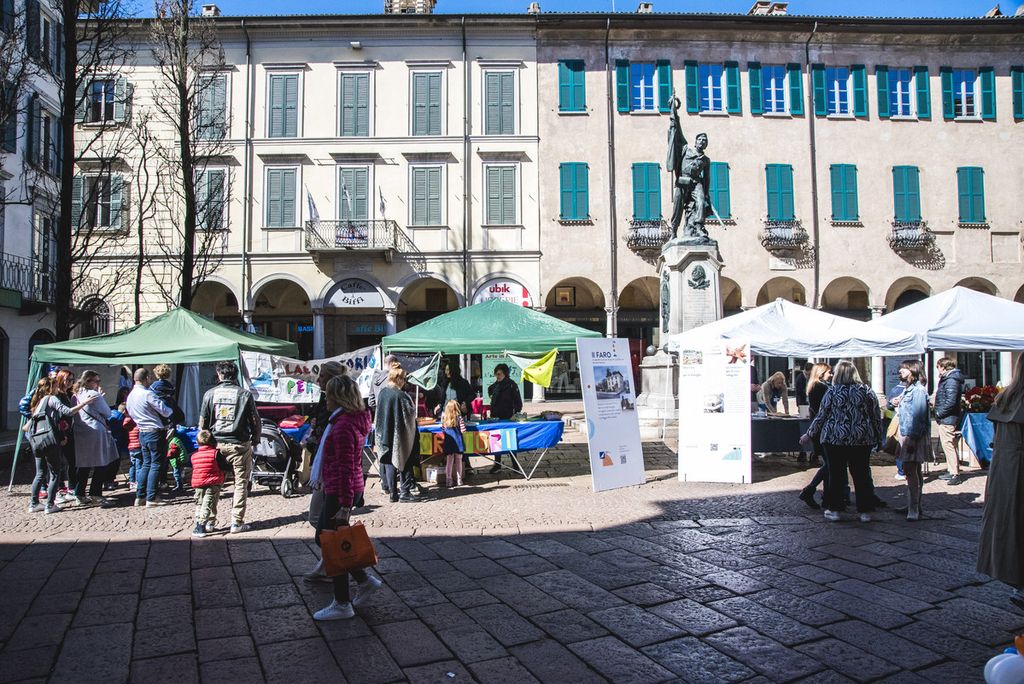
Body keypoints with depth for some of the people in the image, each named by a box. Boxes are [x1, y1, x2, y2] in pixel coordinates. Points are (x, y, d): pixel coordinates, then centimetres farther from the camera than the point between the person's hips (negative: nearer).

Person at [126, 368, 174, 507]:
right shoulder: (148, 394, -17)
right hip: (155, 432, -8)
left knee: (146, 464, 14)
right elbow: (165, 412, -15)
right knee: (155, 465, -3)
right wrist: (171, 410, 6)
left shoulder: (130, 396, 10)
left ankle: (140, 497, 14)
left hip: (142, 433, 8)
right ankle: (151, 499, -3)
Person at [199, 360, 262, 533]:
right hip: (239, 444, -2)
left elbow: (202, 422, 5)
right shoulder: (245, 394, -4)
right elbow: (256, 421, 0)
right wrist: (255, 439, 16)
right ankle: (237, 522, 3)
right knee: (241, 483, 4)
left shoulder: (210, 394, 1)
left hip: (216, 444, 2)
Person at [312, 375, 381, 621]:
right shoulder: (355, 420, 10)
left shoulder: (343, 425, -20)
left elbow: (345, 468, -22)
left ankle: (342, 605, 13)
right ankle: (365, 581, 22)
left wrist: (344, 506, -21)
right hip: (343, 489, 10)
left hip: (339, 491, -10)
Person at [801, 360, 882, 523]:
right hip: (862, 440, 2)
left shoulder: (832, 392, -3)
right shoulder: (867, 391, 3)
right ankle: (865, 511, 13)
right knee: (862, 474, 9)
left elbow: (821, 417, 0)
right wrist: (878, 437, 14)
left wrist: (809, 435, 10)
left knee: (836, 474, 6)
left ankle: (834, 509, 11)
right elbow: (877, 417, 4)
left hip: (834, 438, -2)